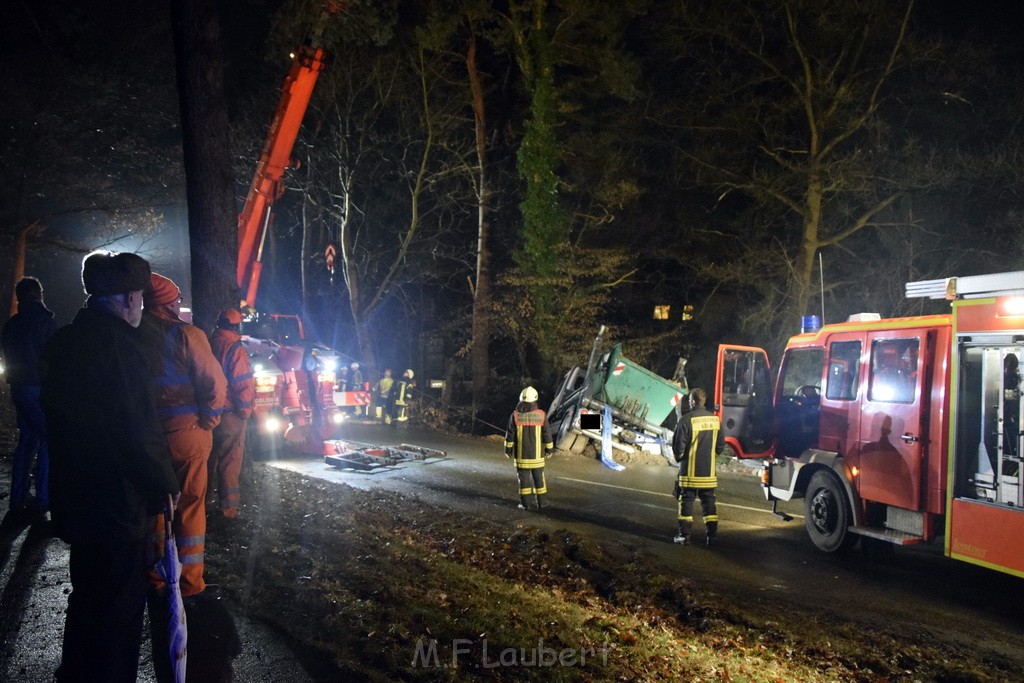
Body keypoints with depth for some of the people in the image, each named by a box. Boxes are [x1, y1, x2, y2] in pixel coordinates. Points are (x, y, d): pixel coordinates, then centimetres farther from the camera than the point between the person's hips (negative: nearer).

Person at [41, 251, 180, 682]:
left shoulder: (64, 341, 8)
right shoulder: (118, 341, -21)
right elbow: (138, 430, -22)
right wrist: (165, 485, -11)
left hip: (74, 496, 9)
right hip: (118, 501, -9)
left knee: (87, 594, 24)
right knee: (119, 608, 3)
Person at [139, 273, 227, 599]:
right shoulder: (186, 334, -13)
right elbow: (214, 382, -17)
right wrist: (209, 417, -3)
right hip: (187, 431, -4)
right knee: (191, 505, 6)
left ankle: (155, 577, 25)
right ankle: (190, 583, 10)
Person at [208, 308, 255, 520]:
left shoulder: (208, 344, 5)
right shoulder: (234, 348, -16)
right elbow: (243, 384, -20)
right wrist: (245, 411, -8)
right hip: (230, 414, -7)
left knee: (209, 458, 19)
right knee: (229, 461, 0)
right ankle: (228, 507, 3)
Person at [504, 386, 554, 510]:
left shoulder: (515, 415, -8)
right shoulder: (541, 415, -7)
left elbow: (510, 434, -4)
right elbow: (547, 434, -3)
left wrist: (508, 450, 7)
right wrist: (549, 449, 8)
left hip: (521, 454, -1)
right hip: (537, 454, 1)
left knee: (524, 478, 5)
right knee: (539, 477, 10)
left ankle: (525, 504, 7)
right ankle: (541, 503, 14)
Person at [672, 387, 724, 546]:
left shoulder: (686, 420, -15)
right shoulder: (715, 419, 2)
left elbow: (679, 445, -12)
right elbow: (721, 444, 9)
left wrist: (679, 457, 7)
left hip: (690, 470, -4)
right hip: (709, 471, 4)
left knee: (686, 501, 4)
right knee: (708, 501, 12)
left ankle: (684, 535, 6)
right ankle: (712, 535, 12)